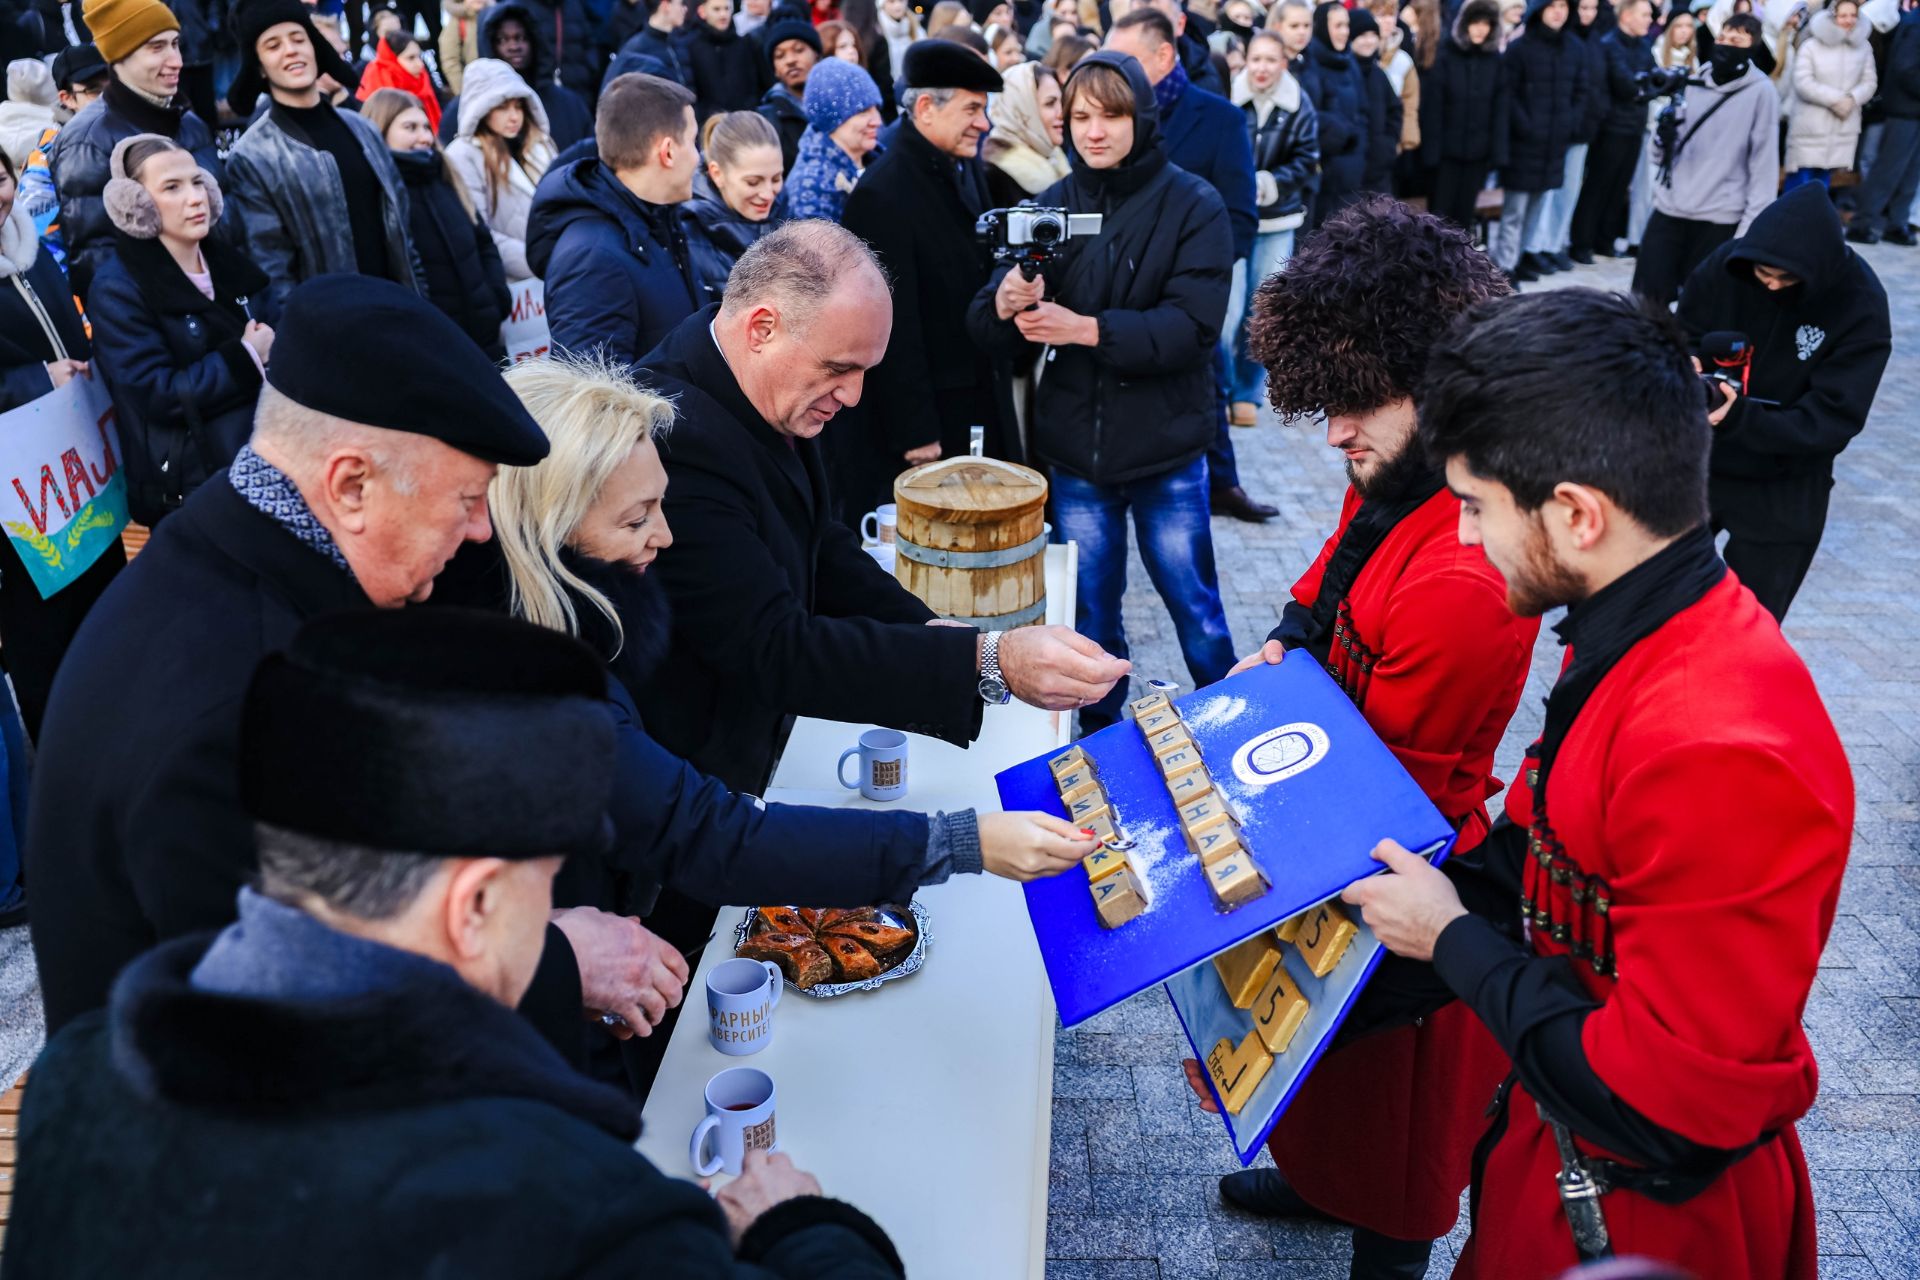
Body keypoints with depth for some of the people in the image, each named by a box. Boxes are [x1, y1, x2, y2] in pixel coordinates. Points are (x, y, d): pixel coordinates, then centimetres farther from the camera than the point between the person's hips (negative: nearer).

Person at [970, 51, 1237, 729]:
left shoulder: (1192, 204, -7)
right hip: (1074, 450, 3)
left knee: (1194, 604, 10)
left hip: (1166, 450, -3)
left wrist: (1088, 329, -26)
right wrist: (1007, 303, -27)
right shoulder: (1053, 204, 2)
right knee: (1089, 616, 15)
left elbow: (1192, 325, -18)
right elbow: (987, 326, -4)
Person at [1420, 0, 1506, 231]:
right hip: (1447, 148, -3)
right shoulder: (1445, 56, -5)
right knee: (1441, 210, 1)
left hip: (1478, 149, 3)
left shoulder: (1494, 59, 4)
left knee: (1465, 211, 8)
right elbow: (1432, 105, -7)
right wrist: (1431, 147, -13)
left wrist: (1498, 150, -4)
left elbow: (1500, 108, 3)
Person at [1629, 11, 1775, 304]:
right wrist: (1664, 137, -8)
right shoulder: (1692, 83, 8)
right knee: (1647, 298, 1)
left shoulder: (1761, 91, -5)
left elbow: (1764, 162, -7)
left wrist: (1751, 225, -13)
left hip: (1719, 219, -4)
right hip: (1669, 209, 4)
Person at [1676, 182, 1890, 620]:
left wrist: (1742, 419, -38)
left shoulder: (1861, 307, -20)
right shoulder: (1727, 263, -15)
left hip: (1783, 493, -2)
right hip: (1696, 464, 3)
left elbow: (1833, 421, -22)